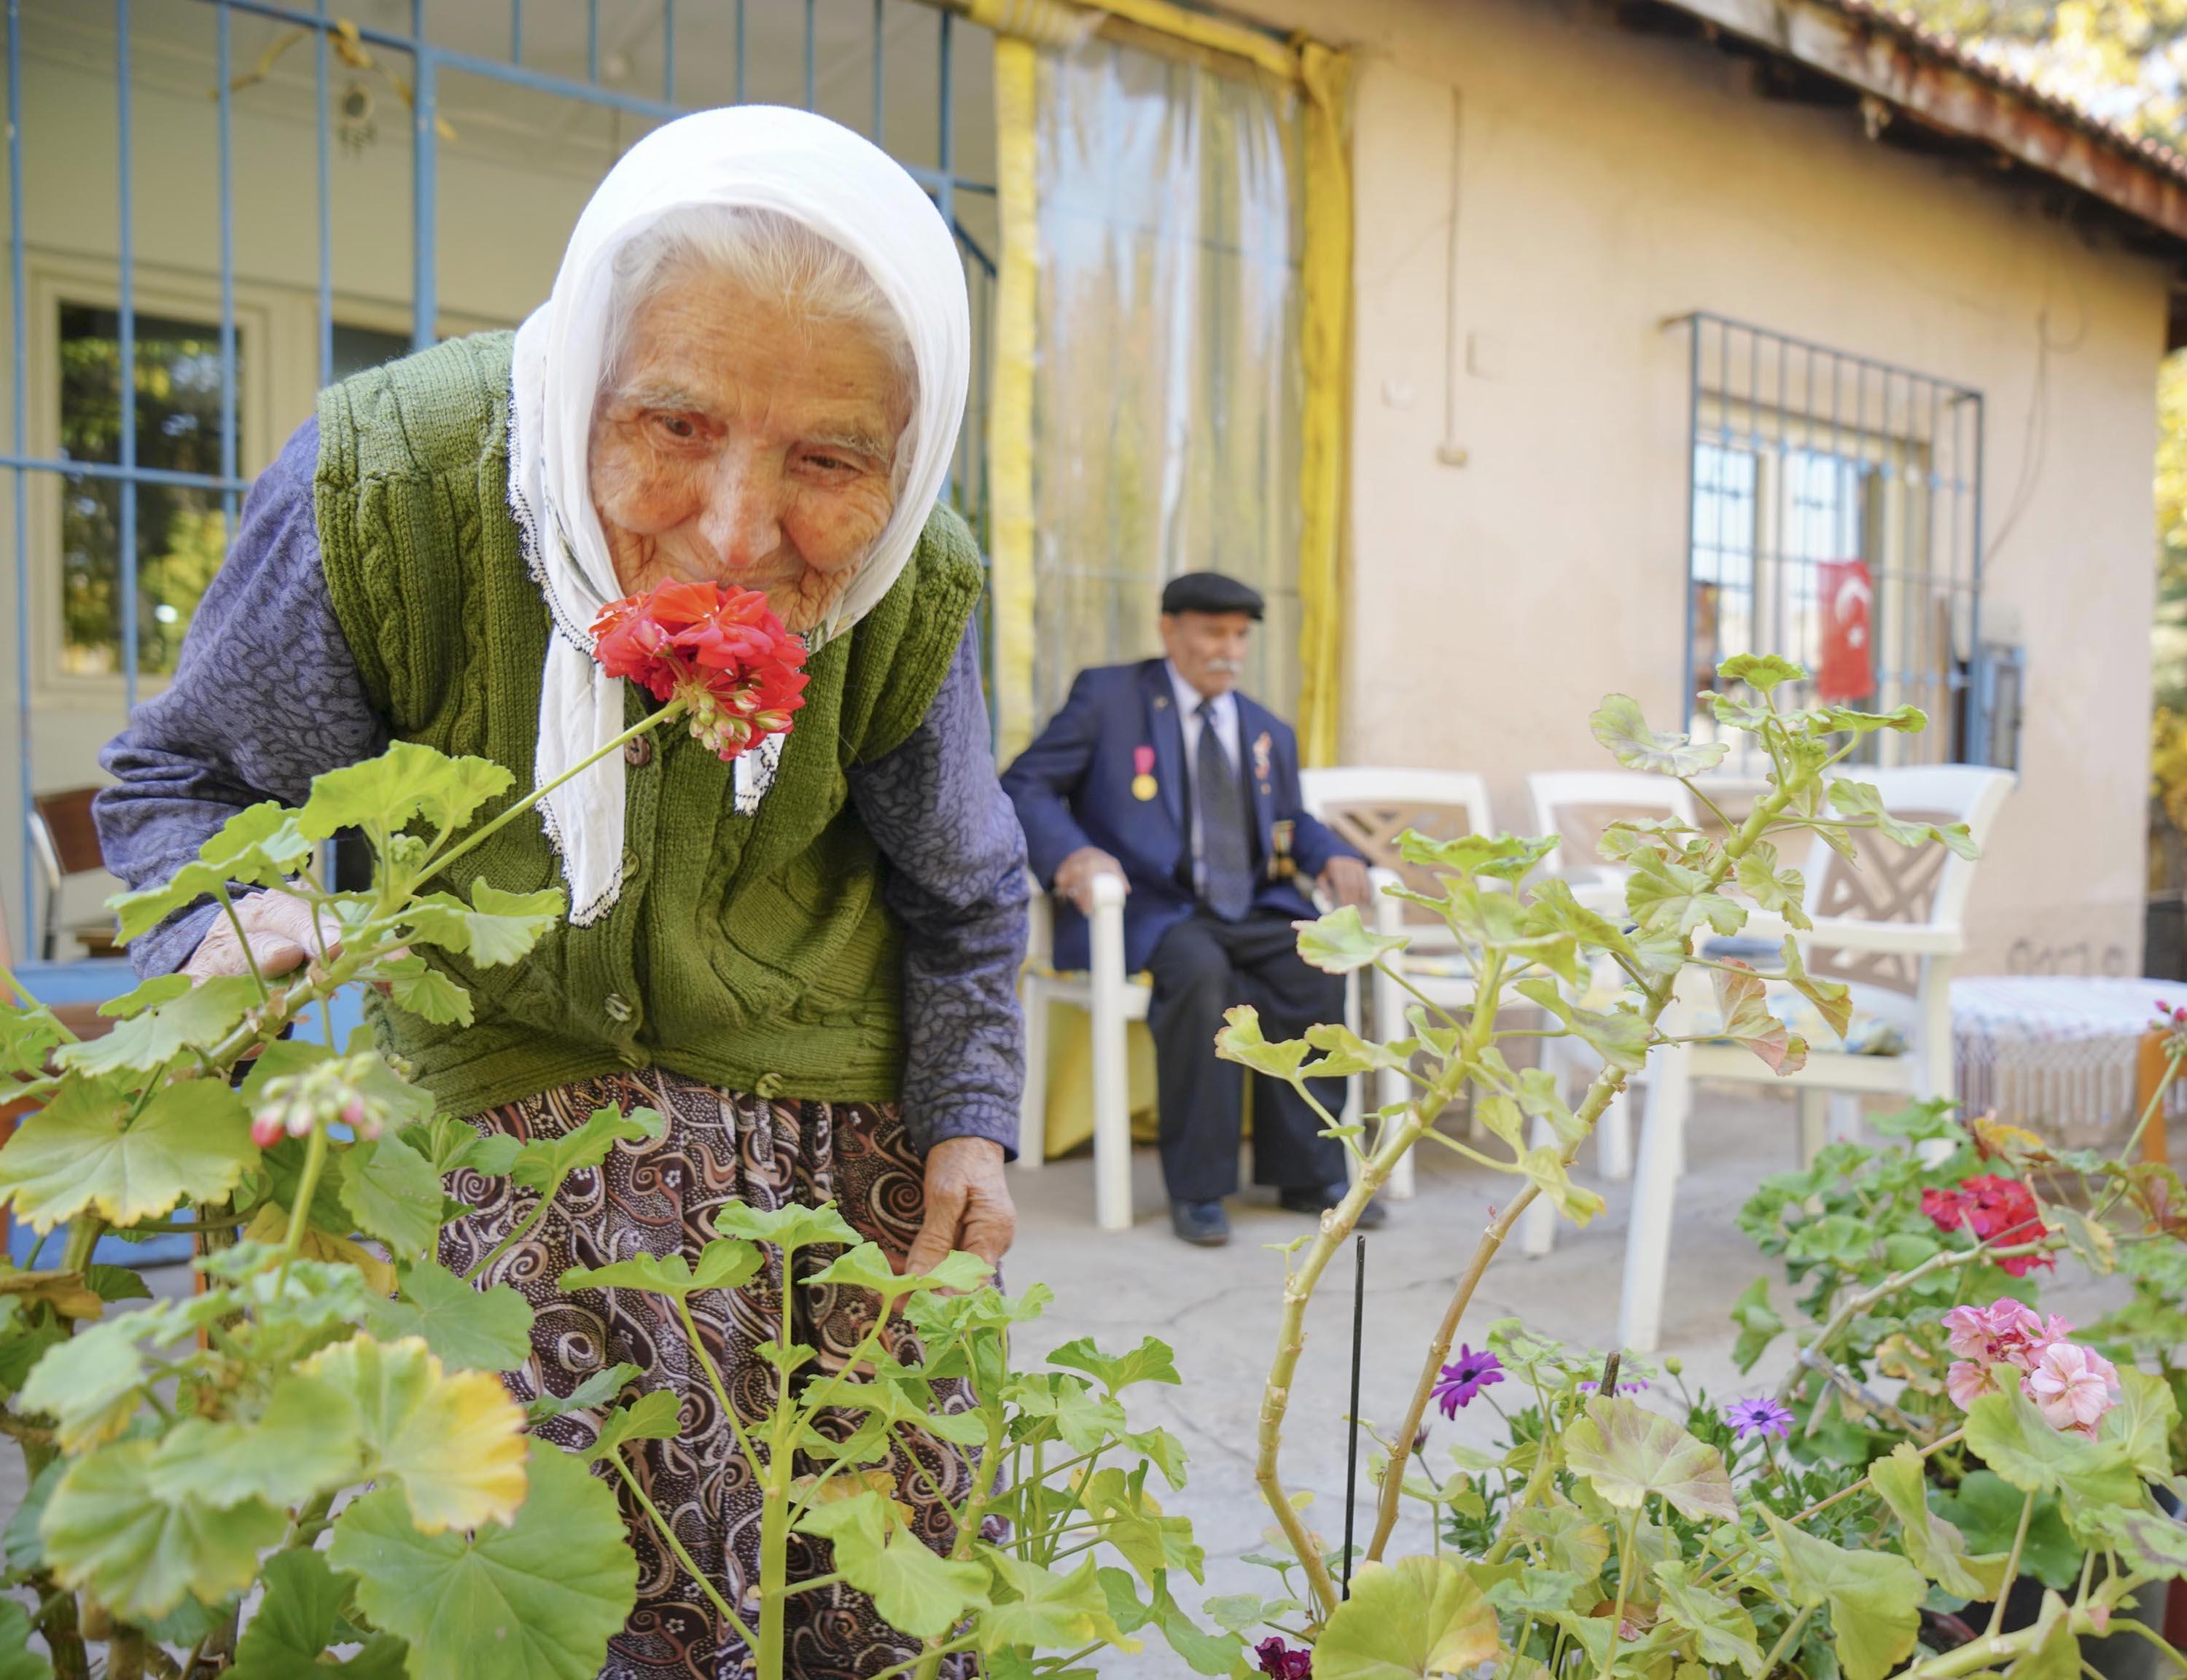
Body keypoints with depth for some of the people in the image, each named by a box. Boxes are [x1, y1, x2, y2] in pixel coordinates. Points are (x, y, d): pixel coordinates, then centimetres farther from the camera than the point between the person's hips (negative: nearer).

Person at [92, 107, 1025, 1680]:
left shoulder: (910, 593, -19)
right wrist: (224, 928, -27)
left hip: (830, 1074, 2)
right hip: (518, 1066, -1)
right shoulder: (385, 484, -27)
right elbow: (190, 771, -7)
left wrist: (971, 1119, 1)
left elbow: (964, 897, 2)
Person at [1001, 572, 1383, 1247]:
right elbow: (1023, 786, 0)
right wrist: (1071, 854, -20)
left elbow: (1289, 823, 28)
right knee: (1200, 970, -35)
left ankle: (1309, 1172, -11)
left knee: (1318, 963, -25)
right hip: (1152, 912, -4)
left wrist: (1332, 856, 3)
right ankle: (1197, 1188, -23)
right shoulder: (1107, 696, 5)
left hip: (1254, 912, 5)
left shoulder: (1270, 733, 20)